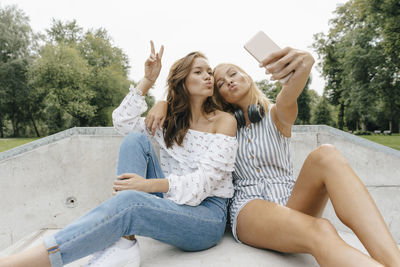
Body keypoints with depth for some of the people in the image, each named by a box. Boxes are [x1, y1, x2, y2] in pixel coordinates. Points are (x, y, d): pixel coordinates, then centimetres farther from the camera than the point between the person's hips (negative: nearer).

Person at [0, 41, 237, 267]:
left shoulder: (224, 121, -2)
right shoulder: (170, 120, 14)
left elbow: (206, 180, -13)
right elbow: (123, 121, 3)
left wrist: (149, 185, -23)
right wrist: (148, 80, -2)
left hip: (208, 218, -4)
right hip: (172, 207, 5)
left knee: (127, 203, -33)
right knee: (136, 139, -13)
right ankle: (124, 243, -24)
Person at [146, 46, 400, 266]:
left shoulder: (276, 115, 8)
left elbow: (288, 98, -18)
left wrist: (304, 65, -42)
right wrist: (162, 104, -4)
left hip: (291, 202, 2)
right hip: (249, 206, -1)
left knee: (326, 155, -30)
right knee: (319, 233, -35)